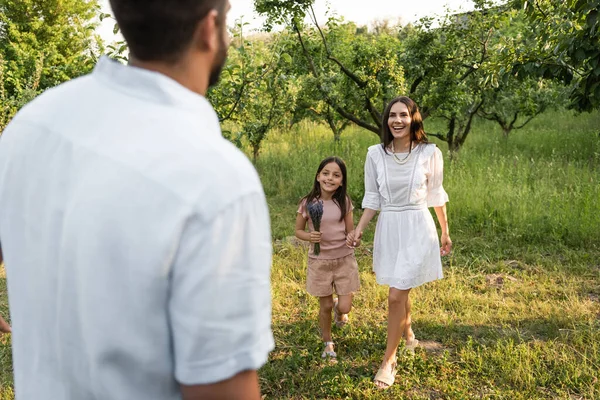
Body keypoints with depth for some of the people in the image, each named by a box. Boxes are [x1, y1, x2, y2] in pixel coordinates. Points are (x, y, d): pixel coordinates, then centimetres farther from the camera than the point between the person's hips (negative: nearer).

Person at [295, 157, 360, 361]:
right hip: (319, 261, -1)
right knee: (325, 306, 8)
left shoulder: (344, 202, -6)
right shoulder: (307, 203, -10)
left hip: (344, 259, 1)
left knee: (344, 307, 1)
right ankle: (328, 343, 35)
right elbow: (298, 231, 0)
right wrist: (310, 236, -22)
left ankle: (338, 309, 41)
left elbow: (350, 232, 1)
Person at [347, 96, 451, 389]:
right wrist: (358, 230, -7)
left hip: (417, 228, -3)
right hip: (388, 228, 3)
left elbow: (436, 195, 3)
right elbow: (372, 199, 4)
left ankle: (389, 360, 11)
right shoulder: (375, 154, -4)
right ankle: (407, 331, 50)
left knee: (396, 296, -6)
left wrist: (445, 232, 11)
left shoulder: (429, 153, -9)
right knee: (401, 291, 19)